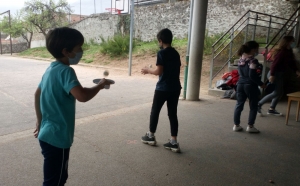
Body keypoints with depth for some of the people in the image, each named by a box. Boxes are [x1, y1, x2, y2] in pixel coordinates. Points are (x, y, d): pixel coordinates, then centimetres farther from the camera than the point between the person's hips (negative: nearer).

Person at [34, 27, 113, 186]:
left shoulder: (51, 69, 8)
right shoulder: (65, 71, -21)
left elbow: (37, 95, 18)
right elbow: (82, 96, -37)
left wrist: (39, 122, 24)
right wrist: (100, 85, -18)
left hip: (48, 135, 10)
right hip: (57, 138, -10)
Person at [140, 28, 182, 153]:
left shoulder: (161, 53, -11)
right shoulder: (176, 53, 12)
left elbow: (159, 71, -15)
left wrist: (148, 70, 4)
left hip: (163, 88, -6)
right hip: (175, 88, 6)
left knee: (155, 111, 11)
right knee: (173, 114, 8)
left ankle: (151, 136, 24)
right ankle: (174, 142, 8)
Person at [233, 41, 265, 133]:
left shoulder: (241, 59, 5)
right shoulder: (253, 60, -16)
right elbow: (252, 75, -18)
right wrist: (261, 84, -8)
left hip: (240, 84, 7)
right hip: (250, 85, -6)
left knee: (239, 105, 12)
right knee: (253, 107, 8)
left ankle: (236, 125, 17)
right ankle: (250, 126, 12)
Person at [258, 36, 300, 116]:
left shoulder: (288, 52, 10)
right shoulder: (281, 52, -19)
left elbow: (291, 63, 15)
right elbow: (275, 63, -25)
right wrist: (272, 75, -28)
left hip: (280, 74, 10)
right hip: (275, 74, -10)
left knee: (280, 92, 12)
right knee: (276, 92, -8)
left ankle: (271, 109, 21)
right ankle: (258, 104, 0)